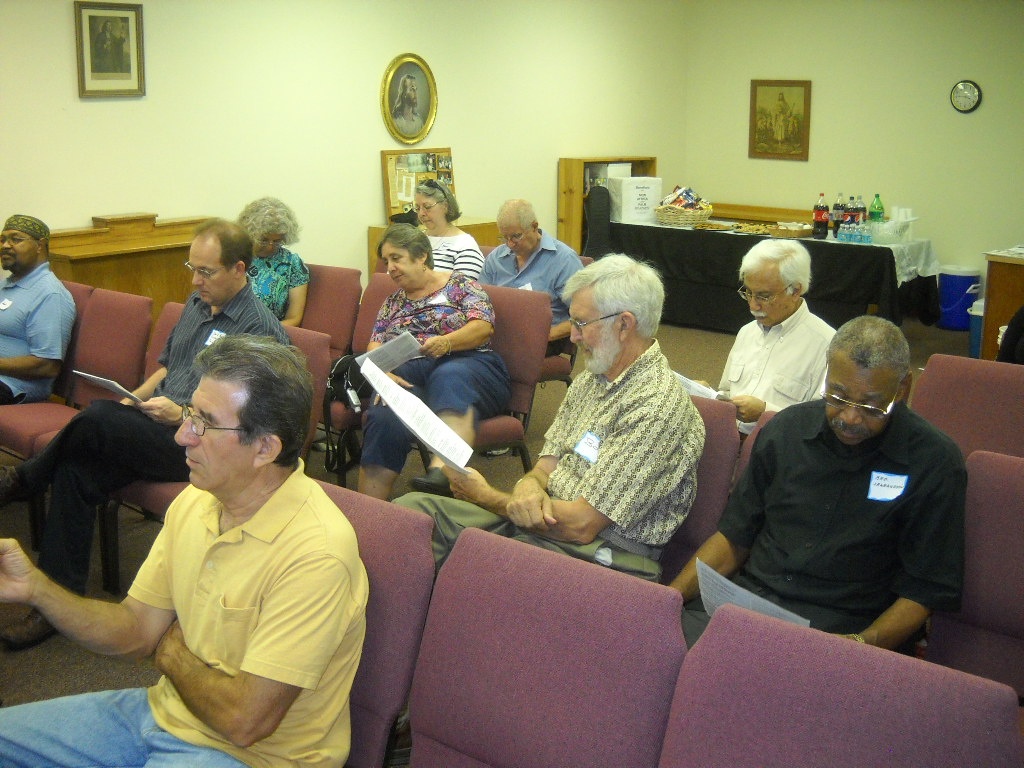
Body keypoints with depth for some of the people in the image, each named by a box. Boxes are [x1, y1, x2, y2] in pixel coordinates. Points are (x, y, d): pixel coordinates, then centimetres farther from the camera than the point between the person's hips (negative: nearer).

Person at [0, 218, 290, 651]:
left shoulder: (260, 330, -11)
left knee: (98, 419, -29)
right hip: (159, 425, 8)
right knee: (76, 471, -16)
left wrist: (182, 415, -20)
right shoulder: (196, 304, 16)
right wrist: (136, 398, 9)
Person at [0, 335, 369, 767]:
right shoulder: (194, 502, 0)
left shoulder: (315, 553, -28)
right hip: (164, 710, 8)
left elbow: (244, 720, -26)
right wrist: (36, 588, -11)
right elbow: (137, 632, 5)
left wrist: (174, 656, -8)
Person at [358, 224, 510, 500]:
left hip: (468, 366, -3)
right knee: (384, 418, -33)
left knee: (449, 378, -41)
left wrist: (446, 343, -20)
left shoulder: (459, 285, 14)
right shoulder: (393, 302, 27)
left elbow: (483, 327, -1)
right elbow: (374, 346, 15)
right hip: (409, 375, 3)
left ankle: (443, 469, -63)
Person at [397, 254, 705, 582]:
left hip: (600, 555, -8)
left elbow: (581, 525, -21)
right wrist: (529, 485, -13)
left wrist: (485, 496, -8)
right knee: (414, 507, -11)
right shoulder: (590, 380, 13)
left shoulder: (658, 406, -18)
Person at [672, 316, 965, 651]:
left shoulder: (934, 463, -4)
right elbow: (735, 536, 13)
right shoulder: (786, 429, 6)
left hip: (842, 630, -4)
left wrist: (864, 644, -22)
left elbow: (925, 589, -3)